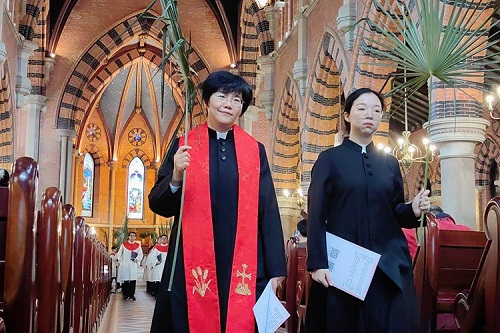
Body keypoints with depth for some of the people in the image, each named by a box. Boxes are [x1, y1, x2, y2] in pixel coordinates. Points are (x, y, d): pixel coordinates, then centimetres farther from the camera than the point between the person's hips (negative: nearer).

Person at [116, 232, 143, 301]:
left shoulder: (138, 245, 7)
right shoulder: (124, 244, 6)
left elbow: (140, 254, 7)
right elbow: (119, 253, 10)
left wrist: (136, 260, -7)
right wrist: (120, 261, 2)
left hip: (133, 265, 1)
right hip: (125, 265, -1)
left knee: (133, 280, -4)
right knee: (125, 280, -4)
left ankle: (132, 294, 2)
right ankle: (125, 295, 4)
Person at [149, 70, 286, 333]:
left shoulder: (255, 150, 7)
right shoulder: (184, 145, 3)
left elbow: (268, 211, 4)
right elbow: (158, 205, 1)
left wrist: (275, 269, 0)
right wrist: (176, 177, -19)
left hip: (243, 265, 1)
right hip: (194, 264, -1)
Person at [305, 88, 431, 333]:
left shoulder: (390, 163, 14)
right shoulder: (329, 159, 3)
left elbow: (395, 213, 13)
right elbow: (316, 215, -4)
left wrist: (414, 210, -9)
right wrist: (317, 263, -13)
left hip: (389, 266, 3)